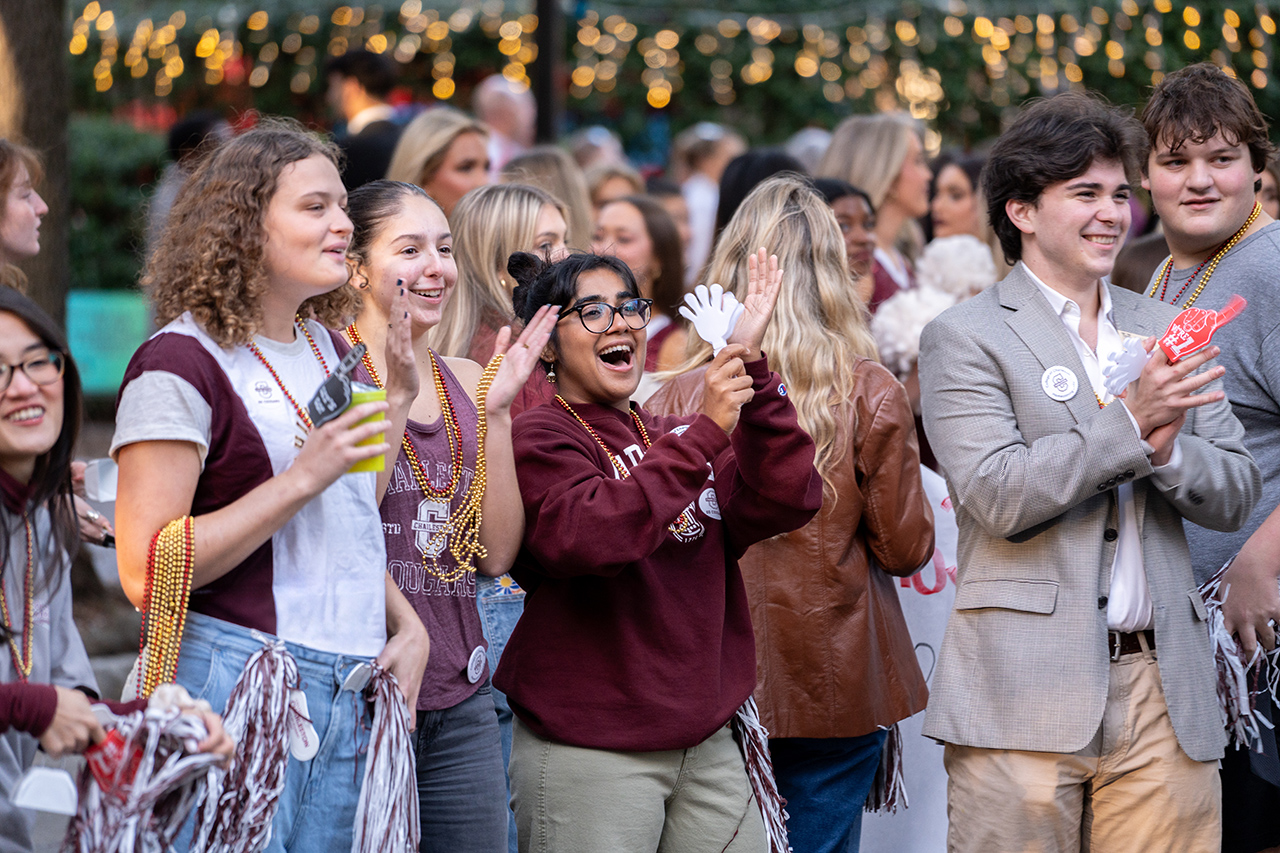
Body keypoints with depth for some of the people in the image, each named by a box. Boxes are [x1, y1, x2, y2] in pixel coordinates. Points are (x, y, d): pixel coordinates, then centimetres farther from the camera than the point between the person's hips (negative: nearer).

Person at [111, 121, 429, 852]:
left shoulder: (324, 348, 16)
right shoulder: (181, 366, -9)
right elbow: (146, 572, -17)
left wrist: (406, 627, 7)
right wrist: (303, 478, -18)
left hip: (349, 702, 7)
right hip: (234, 685, -7)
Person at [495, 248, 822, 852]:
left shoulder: (674, 438, 16)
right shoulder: (539, 438, -3)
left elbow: (787, 502, 0)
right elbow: (588, 535, -23)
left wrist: (751, 367, -9)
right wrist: (706, 433, -22)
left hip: (706, 746, 6)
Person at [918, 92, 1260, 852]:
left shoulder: (1166, 329, 17)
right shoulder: (966, 338, 0)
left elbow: (1237, 496, 13)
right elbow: (996, 497, -12)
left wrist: (1166, 451, -8)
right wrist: (1130, 421, -14)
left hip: (1163, 693, 4)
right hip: (1028, 698, -4)